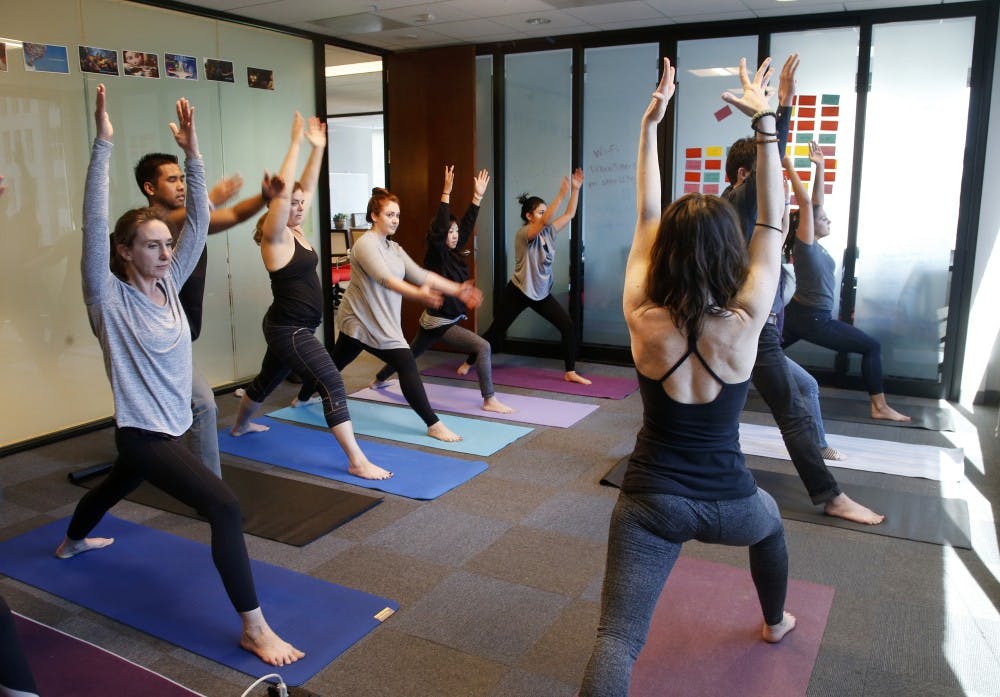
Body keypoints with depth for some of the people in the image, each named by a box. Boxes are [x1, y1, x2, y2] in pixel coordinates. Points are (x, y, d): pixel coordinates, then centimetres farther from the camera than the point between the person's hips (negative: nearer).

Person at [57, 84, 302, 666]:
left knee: (118, 486, 35)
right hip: (144, 433, -8)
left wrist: (193, 152, -12)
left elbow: (200, 222, -4)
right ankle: (254, 628, -14)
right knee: (227, 508, -21)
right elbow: (95, 226, -28)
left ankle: (73, 542, 66)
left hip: (170, 426, 8)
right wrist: (103, 145, -31)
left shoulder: (168, 283, 1)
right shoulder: (110, 298, -16)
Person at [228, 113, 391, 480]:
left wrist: (318, 148, 1)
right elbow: (282, 189, -27)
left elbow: (307, 187, 8)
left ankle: (241, 425, 52)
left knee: (267, 380, 28)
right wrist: (296, 142, -25)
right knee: (333, 384, -17)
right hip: (287, 329, -10)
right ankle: (357, 461, -16)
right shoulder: (274, 237, -15)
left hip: (297, 328, 10)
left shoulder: (295, 230, 7)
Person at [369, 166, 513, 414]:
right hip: (439, 323, -9)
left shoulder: (454, 253, 4)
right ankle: (489, 401, -18)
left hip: (442, 319, 9)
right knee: (482, 347, -19)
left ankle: (379, 379, 47)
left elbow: (468, 225, 3)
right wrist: (446, 193, -33)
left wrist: (477, 196, -2)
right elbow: (439, 226, -31)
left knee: (411, 353, 27)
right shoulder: (436, 256, -17)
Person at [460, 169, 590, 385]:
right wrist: (562, 194, -39)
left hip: (542, 294, 6)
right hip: (518, 292, -6)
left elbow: (569, 214, 3)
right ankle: (468, 363, 27)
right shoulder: (523, 234, -18)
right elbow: (545, 221, -35)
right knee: (496, 331, 7)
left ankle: (571, 373, 1)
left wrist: (575, 189, -7)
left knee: (568, 327, -7)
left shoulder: (548, 232, 2)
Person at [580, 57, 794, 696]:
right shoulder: (743, 327, -15)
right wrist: (765, 124, -4)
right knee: (769, 522, 38)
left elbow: (646, 218, -3)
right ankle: (775, 622, 60)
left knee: (617, 641, -4)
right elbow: (773, 228, -6)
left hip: (651, 500, -1)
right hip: (726, 504, 2)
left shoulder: (642, 322, -13)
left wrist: (650, 125, 1)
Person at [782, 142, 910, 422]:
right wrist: (789, 168, -25)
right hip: (812, 320, -9)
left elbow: (816, 202, 8)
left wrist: (820, 167, 6)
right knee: (872, 347, -2)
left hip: (798, 315, 9)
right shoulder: (805, 244, -18)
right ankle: (880, 407, 0)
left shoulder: (813, 244, 5)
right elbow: (805, 204, -25)